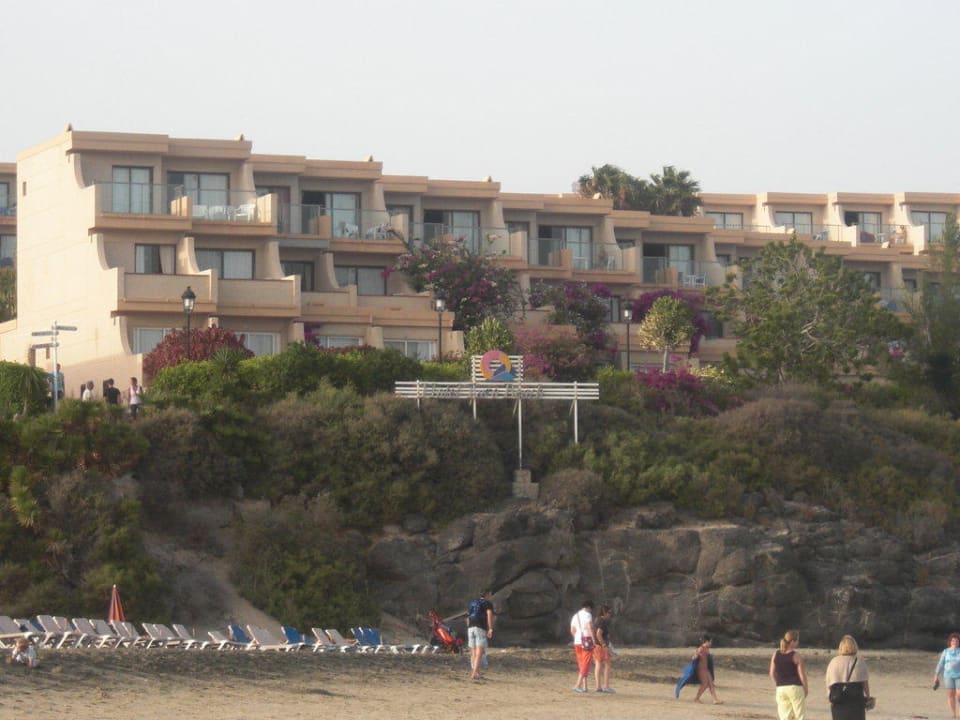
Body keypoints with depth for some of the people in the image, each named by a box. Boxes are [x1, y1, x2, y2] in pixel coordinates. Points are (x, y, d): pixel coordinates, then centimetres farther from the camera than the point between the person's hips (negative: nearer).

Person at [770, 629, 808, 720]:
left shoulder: (776, 655, 5)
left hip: (781, 689, 5)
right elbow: (802, 674, -8)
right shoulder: (796, 656, -10)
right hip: (795, 687, -5)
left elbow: (772, 674, 7)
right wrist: (806, 689, 4)